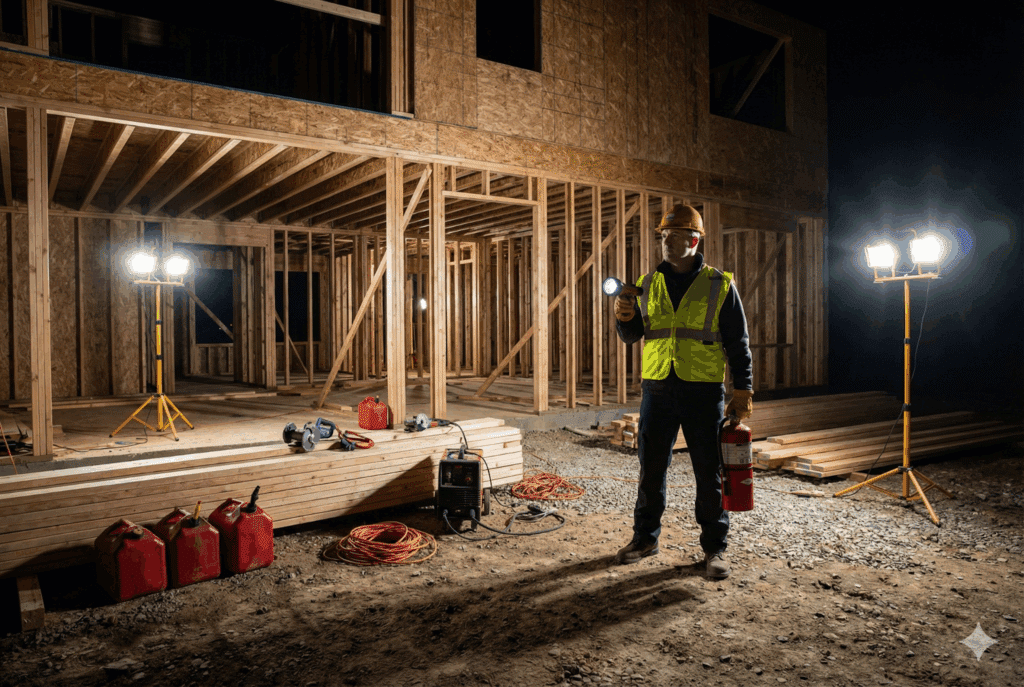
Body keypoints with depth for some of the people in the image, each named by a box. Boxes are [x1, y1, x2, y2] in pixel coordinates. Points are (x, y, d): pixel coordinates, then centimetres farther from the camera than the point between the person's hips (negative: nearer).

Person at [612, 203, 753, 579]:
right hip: (657, 389, 3)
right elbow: (632, 335, 14)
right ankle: (645, 538, 26)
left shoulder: (719, 284, 2)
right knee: (651, 469, 10)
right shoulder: (648, 284, 10)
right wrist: (625, 319, -8)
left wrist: (743, 388, -4)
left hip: (703, 391, -3)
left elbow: (738, 341, 3)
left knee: (709, 473, 4)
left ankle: (714, 548, 19)